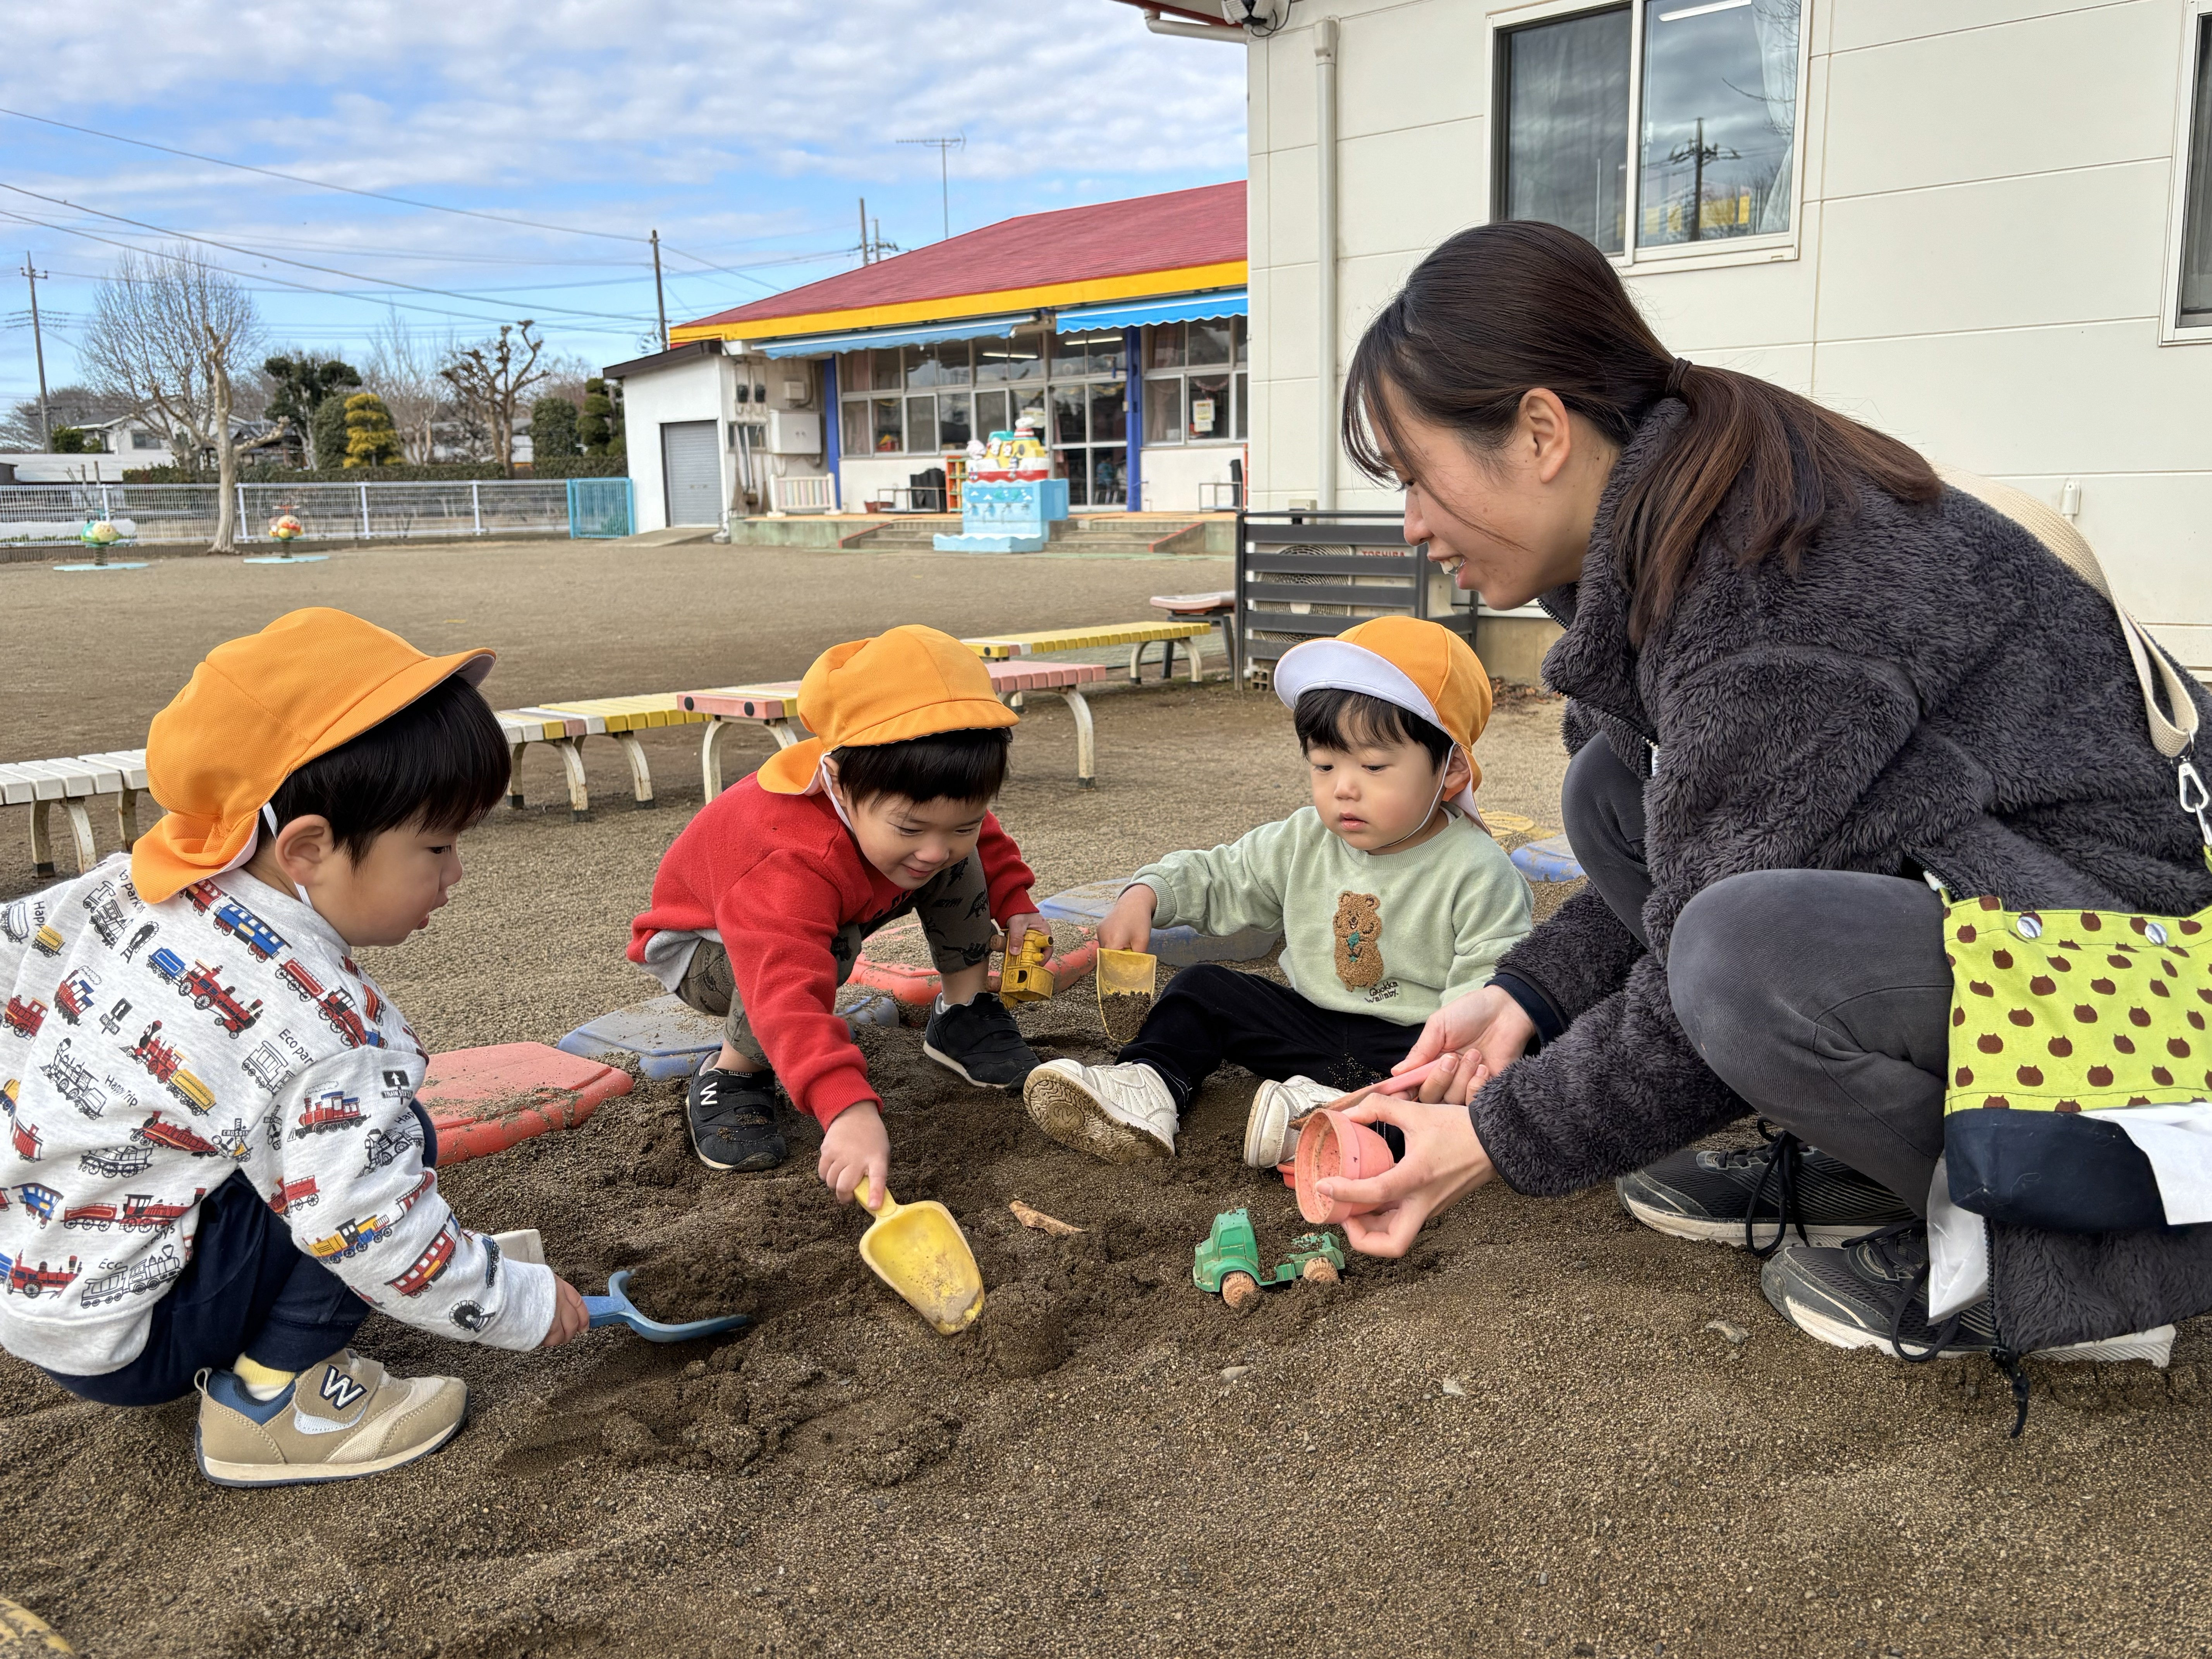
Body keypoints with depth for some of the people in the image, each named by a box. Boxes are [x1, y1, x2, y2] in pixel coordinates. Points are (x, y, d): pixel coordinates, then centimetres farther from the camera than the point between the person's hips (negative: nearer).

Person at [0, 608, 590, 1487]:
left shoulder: (134, 884, -6)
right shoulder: (325, 1028, -28)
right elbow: (381, 1243, -26)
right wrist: (525, 1305, -11)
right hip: (110, 1338, -8)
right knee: (395, 1136, -17)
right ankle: (268, 1399, -5)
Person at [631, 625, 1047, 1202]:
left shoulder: (921, 799, -23)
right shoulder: (791, 861, -49)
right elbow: (788, 996, -62)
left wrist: (1014, 905, -6)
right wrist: (849, 1111, -74)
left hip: (839, 907, 7)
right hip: (704, 941, -7)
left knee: (960, 857, -8)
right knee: (817, 952, -41)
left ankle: (964, 1015, 6)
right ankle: (733, 1073, -15)